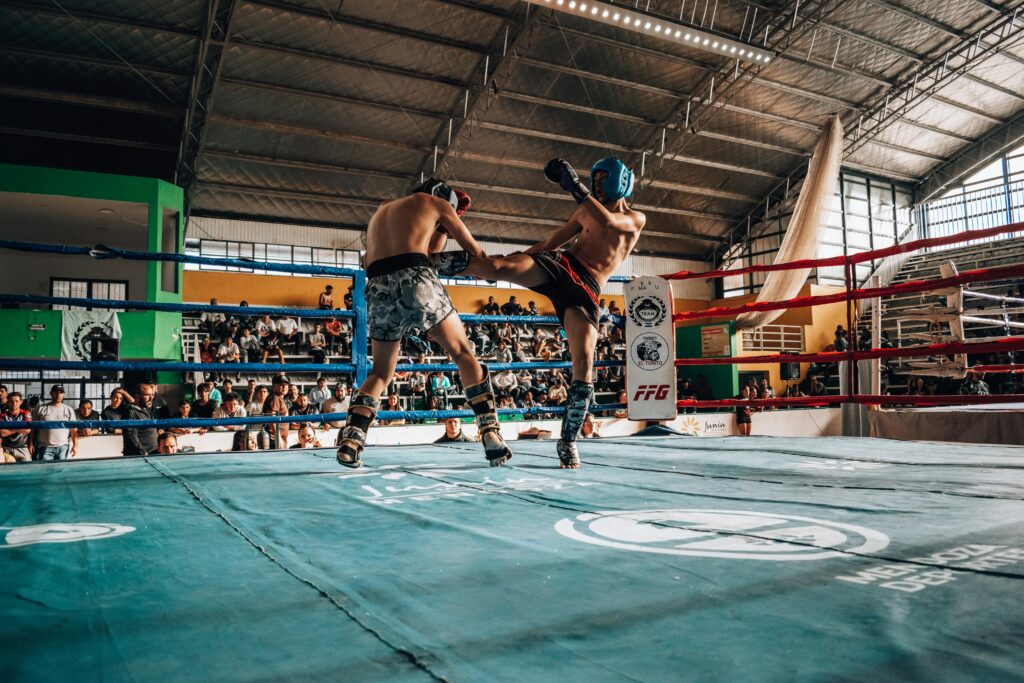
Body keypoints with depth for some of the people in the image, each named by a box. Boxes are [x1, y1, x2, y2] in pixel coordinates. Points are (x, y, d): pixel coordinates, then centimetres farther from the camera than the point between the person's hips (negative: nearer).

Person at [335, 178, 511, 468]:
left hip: (378, 289, 4)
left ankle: (350, 441, 1)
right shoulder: (435, 202, 21)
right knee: (464, 353, 9)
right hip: (415, 279, -4)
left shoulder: (383, 209, 35)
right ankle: (491, 435, 0)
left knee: (380, 372, 18)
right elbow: (474, 251, 27)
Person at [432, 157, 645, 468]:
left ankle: (568, 441, -1)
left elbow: (608, 222, -9)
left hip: (586, 290, -2)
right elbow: (550, 242, 28)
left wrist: (576, 187, -14)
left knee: (584, 365, -14)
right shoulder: (585, 211, 25)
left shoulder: (635, 218, 14)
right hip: (560, 265, 3)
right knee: (496, 266, -27)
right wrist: (514, 259, 21)